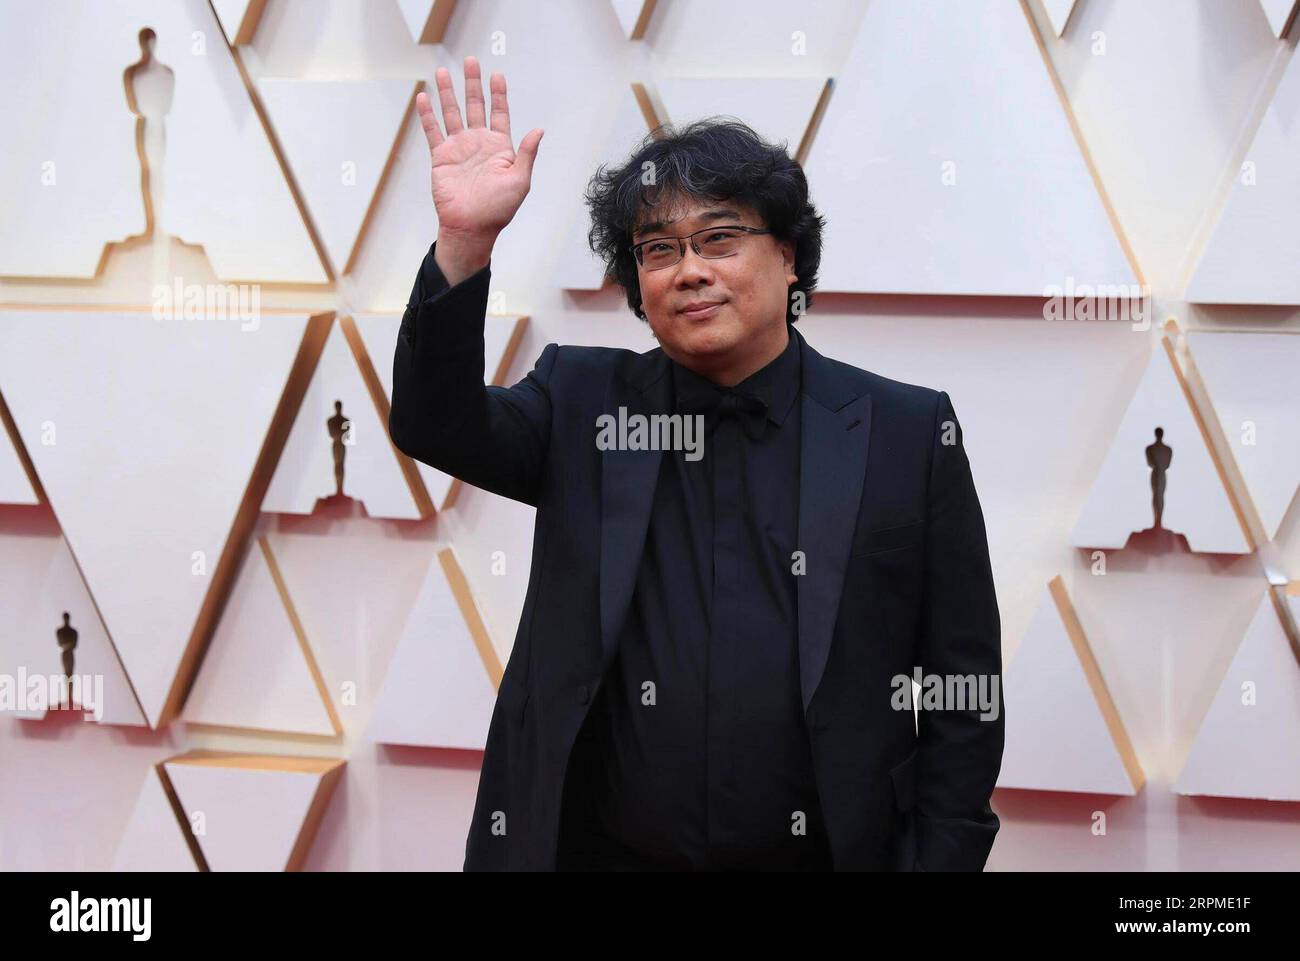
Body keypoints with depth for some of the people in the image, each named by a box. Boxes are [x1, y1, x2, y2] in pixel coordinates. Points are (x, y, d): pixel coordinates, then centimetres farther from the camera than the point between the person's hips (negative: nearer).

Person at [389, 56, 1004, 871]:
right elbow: (436, 425, -12)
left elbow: (966, 693, -1)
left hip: (828, 852, -1)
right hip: (595, 850, 1)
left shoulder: (909, 433, -2)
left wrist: (939, 859, -7)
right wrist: (465, 242, -23)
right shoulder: (583, 405, 4)